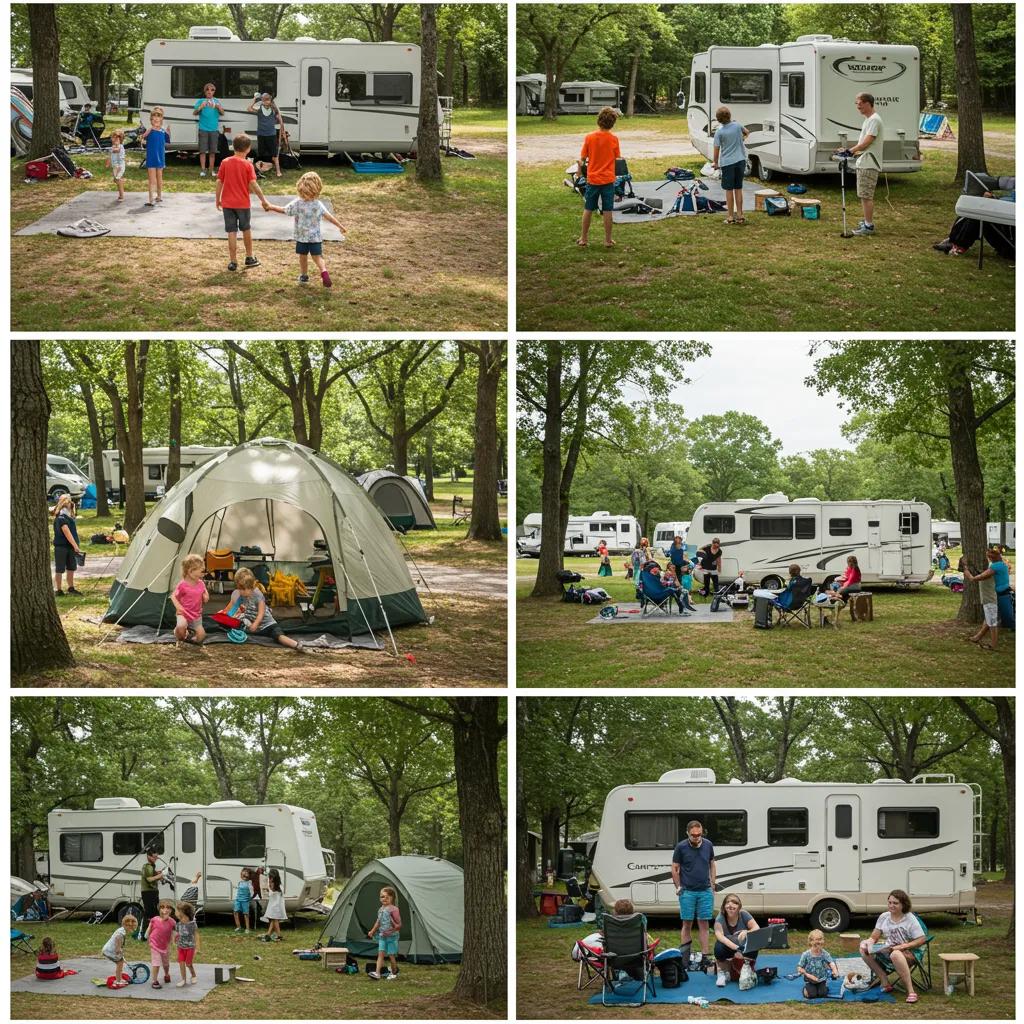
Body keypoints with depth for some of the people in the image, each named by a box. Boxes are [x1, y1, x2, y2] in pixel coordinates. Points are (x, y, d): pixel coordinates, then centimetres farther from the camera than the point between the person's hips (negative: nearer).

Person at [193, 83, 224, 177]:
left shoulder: (216, 101, 8)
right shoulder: (200, 101, 3)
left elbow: (222, 113, -3)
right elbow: (194, 113, -2)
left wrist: (218, 107, -23)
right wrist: (200, 107, -22)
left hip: (214, 129, 2)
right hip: (203, 129, -2)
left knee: (213, 151, 4)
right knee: (203, 151, -4)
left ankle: (212, 170, 10)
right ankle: (203, 170, -1)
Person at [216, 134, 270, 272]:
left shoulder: (225, 163, -2)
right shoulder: (247, 165, -9)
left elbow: (219, 182, -1)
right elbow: (253, 184, -14)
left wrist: (218, 199, 9)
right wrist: (263, 198, -5)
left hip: (227, 203, 1)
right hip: (243, 203, -1)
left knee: (231, 232, 4)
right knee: (246, 230, 17)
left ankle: (233, 261, 4)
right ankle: (249, 258, 28)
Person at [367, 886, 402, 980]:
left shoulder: (393, 909, -13)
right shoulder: (381, 910, 9)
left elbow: (399, 924, -13)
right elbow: (378, 922, 21)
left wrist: (394, 928, -30)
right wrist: (372, 931, 26)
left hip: (391, 936, -6)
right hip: (382, 936, 6)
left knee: (391, 955, 2)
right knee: (380, 953, -4)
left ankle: (394, 973, 18)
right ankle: (377, 973, -12)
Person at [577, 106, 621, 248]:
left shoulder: (589, 138, -9)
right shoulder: (614, 139, -9)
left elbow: (582, 158, -3)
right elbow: (617, 157, 2)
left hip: (592, 179, 1)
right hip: (608, 179, -1)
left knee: (588, 210, 12)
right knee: (607, 211, 5)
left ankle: (583, 238, 18)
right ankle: (608, 240, 9)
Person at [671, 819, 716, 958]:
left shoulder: (708, 845, 5)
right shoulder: (681, 847, -4)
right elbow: (675, 869, 3)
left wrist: (712, 884, 10)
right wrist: (678, 887, 0)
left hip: (705, 891, 2)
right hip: (687, 892, -2)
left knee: (703, 924, 4)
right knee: (687, 924, 1)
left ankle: (704, 955, 6)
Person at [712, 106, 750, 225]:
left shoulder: (719, 132, -12)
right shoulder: (737, 125, -1)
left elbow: (717, 149, -8)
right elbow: (746, 132, 20)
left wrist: (715, 163, 6)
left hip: (727, 162, -3)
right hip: (740, 160, 3)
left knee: (729, 190, 3)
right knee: (738, 189, 12)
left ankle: (730, 216, 4)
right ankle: (739, 215, 14)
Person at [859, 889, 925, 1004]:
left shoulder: (910, 919, -7)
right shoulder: (884, 917, 9)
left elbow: (922, 939, -11)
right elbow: (874, 937, 9)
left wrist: (904, 946, -22)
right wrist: (869, 942, -16)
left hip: (907, 954, -7)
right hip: (887, 951, 7)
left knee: (895, 954, -43)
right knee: (863, 947, -13)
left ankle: (911, 991, -41)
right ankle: (885, 982, -14)